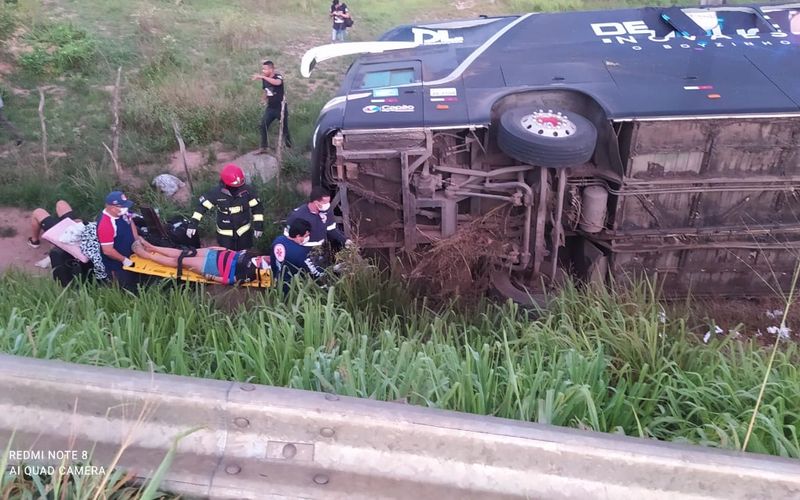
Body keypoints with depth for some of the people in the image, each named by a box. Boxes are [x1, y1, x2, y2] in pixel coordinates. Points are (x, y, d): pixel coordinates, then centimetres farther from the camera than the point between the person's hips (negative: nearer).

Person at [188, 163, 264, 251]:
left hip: (244, 231, 1)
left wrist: (258, 225, -8)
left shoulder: (247, 190, -16)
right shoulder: (216, 193, -20)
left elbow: (257, 207, -6)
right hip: (225, 233, -1)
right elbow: (202, 205, -12)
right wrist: (193, 223, -17)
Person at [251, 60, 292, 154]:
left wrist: (262, 76, -44)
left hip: (281, 107, -5)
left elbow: (277, 83, -41)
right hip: (270, 107, 5)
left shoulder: (278, 76, -15)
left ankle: (289, 147, 23)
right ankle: (264, 148, -1)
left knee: (284, 127, 5)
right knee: (263, 126, -8)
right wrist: (263, 99, -3)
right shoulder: (264, 80, 2)